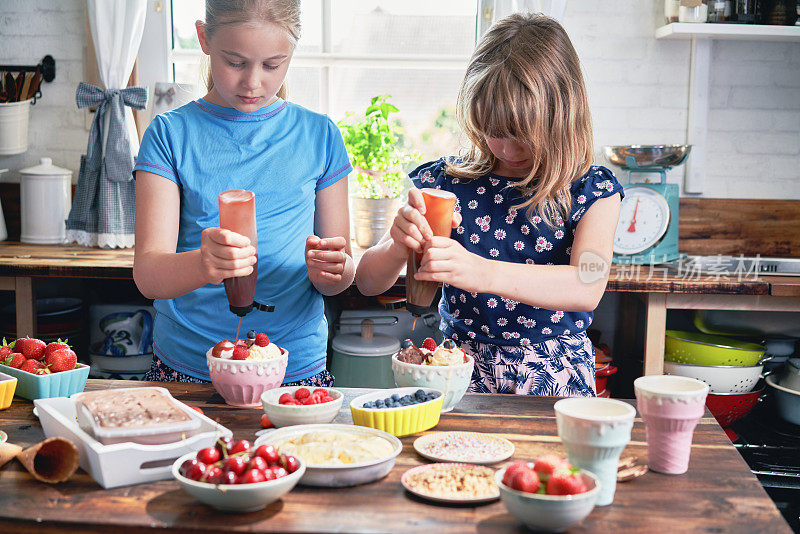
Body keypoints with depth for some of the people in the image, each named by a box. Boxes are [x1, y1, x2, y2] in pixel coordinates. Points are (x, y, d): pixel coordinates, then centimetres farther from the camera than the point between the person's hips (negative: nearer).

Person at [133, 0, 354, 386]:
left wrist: (333, 270, -14)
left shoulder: (319, 135, 7)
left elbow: (337, 281, 9)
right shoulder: (171, 133, 2)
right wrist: (199, 265, -30)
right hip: (186, 372, -1)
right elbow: (147, 274, -8)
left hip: (298, 369, 1)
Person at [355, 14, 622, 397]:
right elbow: (367, 282, 0)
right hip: (460, 371, 1)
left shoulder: (592, 191, -2)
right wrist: (398, 248, -24)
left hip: (554, 376, -1)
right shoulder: (444, 182, 1)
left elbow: (587, 287, -21)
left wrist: (482, 273, -36)